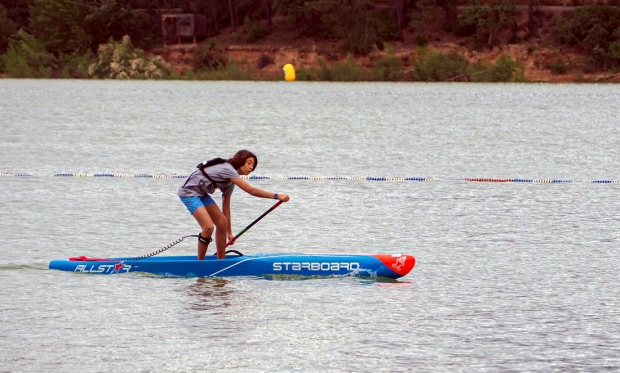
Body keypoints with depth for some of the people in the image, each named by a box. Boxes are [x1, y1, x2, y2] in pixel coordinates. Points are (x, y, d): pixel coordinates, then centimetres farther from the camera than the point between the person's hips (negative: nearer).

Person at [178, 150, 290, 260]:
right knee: (208, 227, -20)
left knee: (222, 223, 6)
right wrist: (276, 196, -30)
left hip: (201, 194, 10)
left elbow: (226, 206, 11)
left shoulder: (230, 180, 8)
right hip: (189, 192, -10)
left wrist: (229, 232, 11)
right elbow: (251, 190, -29)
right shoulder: (227, 169, -22)